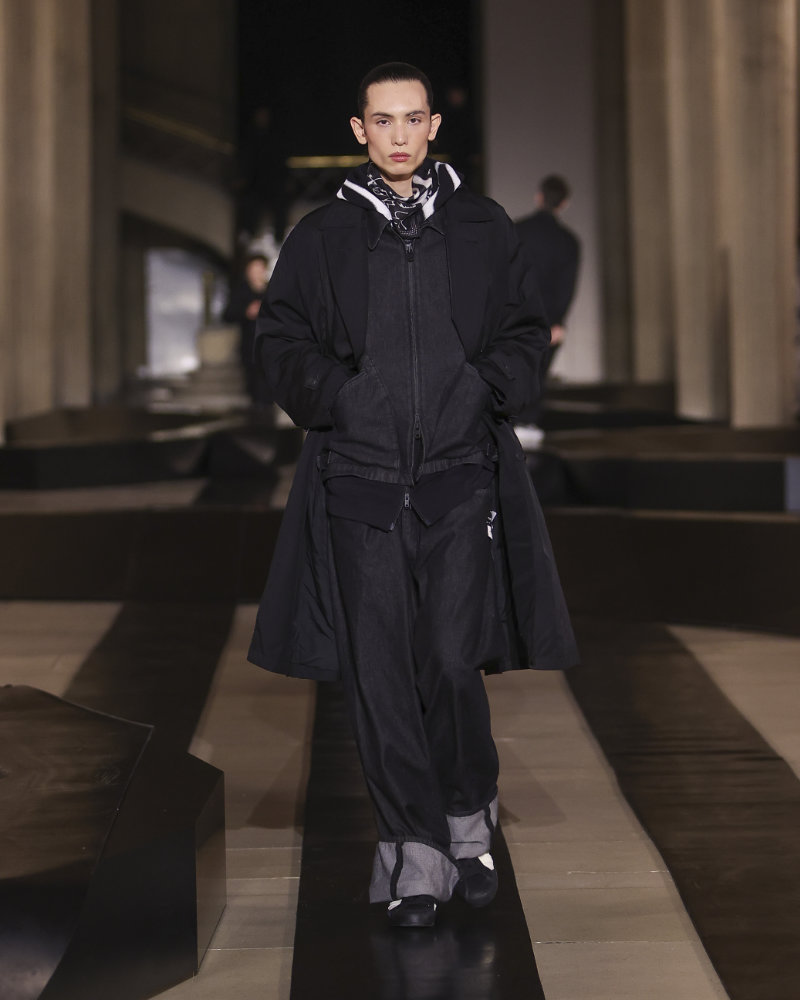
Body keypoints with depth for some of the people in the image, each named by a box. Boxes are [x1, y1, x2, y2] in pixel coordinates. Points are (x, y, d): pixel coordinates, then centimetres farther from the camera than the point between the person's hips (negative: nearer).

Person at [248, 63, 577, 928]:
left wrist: (485, 389, -3)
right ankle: (417, 852, 10)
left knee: (453, 661, -4)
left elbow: (525, 331, 14)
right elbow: (281, 338, 12)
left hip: (459, 476, 0)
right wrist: (336, 395, -4)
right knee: (380, 672, -1)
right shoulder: (321, 238, 9)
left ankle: (468, 816, 22)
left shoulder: (482, 230, 10)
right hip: (359, 482, 1)